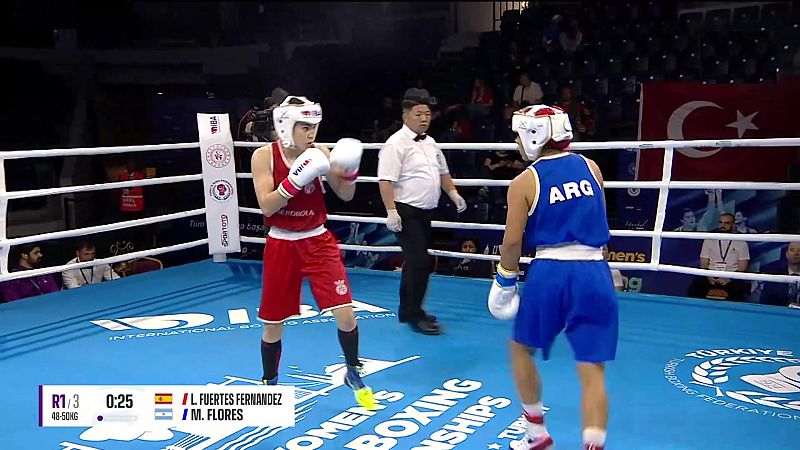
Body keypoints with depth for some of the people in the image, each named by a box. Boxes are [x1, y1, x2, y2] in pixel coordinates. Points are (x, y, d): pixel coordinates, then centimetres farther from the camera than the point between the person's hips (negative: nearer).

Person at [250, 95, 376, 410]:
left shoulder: (319, 153, -5)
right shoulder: (264, 156, -10)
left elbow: (345, 196, 2)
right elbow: (267, 207, -17)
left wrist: (350, 170, -17)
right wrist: (295, 180, -30)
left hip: (318, 241, 1)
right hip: (281, 245, -1)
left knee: (346, 315, -6)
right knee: (273, 324, 8)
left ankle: (353, 374, 19)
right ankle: (269, 383, 32)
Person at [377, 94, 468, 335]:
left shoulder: (431, 143, 15)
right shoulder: (396, 143, -13)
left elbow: (442, 172, 27)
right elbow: (386, 180, -20)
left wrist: (453, 193, 15)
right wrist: (391, 211, -27)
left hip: (425, 211, 9)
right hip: (406, 212, -9)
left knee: (415, 262, 15)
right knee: (419, 263, -13)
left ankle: (408, 310, 26)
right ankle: (414, 316, -3)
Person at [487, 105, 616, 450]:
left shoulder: (524, 182, -3)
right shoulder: (590, 167, 8)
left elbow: (513, 241, -3)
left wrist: (504, 281, 10)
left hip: (550, 272, -2)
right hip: (594, 273, 3)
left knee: (521, 347, 23)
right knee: (592, 370, 4)